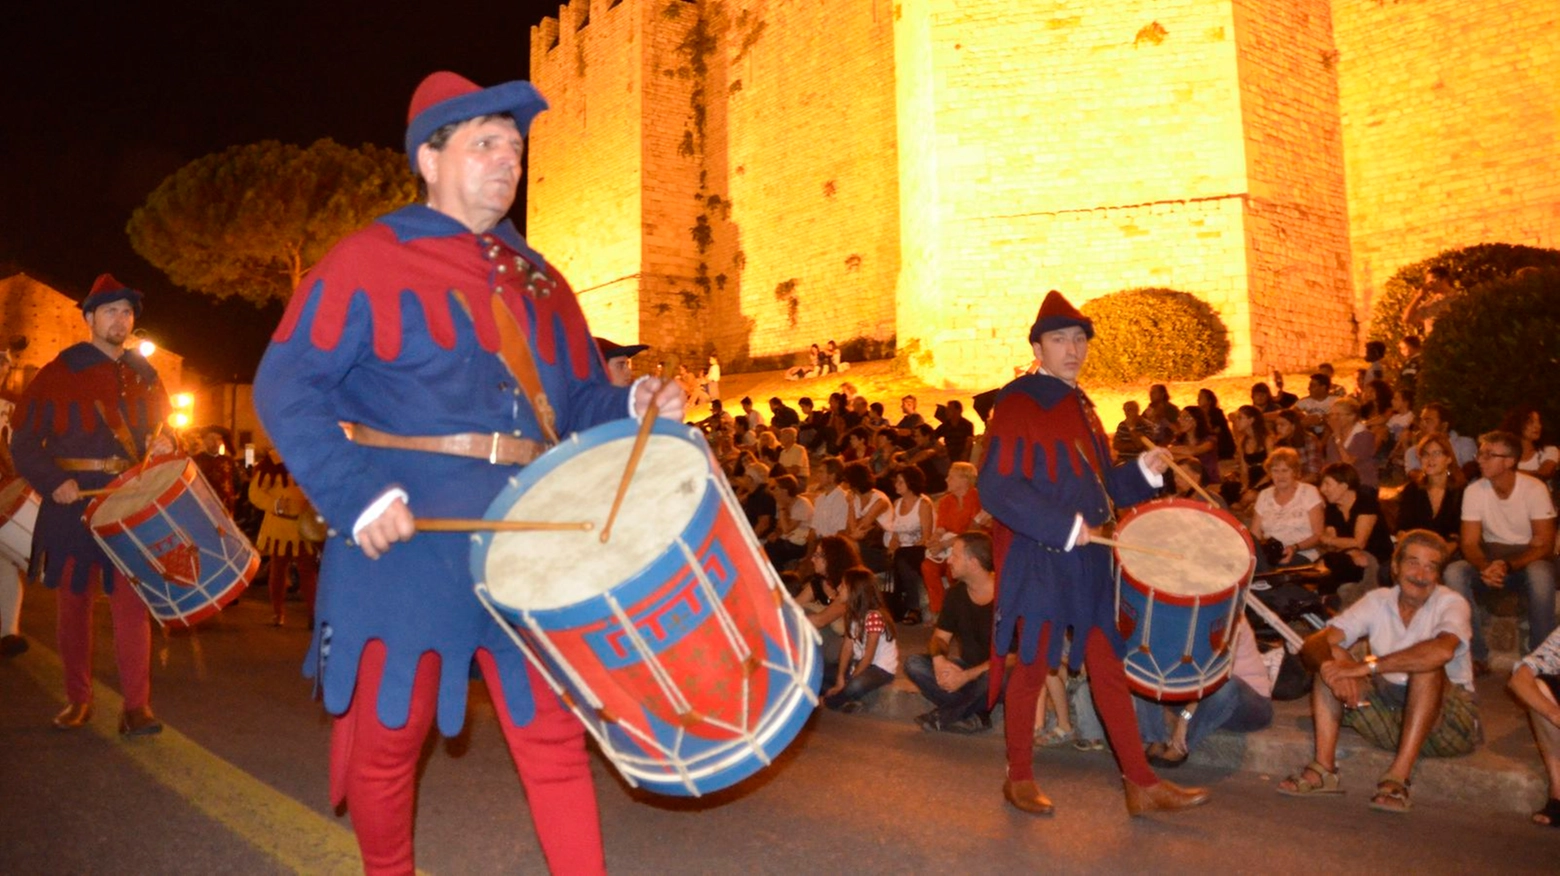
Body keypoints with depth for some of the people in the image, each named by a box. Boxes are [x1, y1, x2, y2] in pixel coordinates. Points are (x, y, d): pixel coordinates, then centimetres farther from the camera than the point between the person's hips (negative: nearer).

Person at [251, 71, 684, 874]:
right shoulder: (369, 259, -2)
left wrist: (633, 406, -6)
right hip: (405, 543, -4)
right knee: (388, 733, 11)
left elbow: (577, 401, 16)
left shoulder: (539, 280, 15)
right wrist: (357, 494, -19)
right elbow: (286, 385, -9)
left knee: (552, 729, 5)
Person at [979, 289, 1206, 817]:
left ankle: (1142, 785, 18)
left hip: (1088, 561, 7)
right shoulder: (1017, 404, -11)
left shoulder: (1079, 406, 14)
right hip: (1037, 563, -7)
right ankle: (1020, 779, 22)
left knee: (1108, 669, 10)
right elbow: (996, 488, -20)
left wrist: (1145, 471, 3)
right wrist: (1065, 527, -23)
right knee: (1032, 670, 6)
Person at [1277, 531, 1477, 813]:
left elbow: (1442, 650, -37)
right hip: (1390, 716, 4)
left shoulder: (1452, 604, -11)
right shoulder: (1378, 601, 0)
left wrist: (1366, 666, -37)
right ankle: (1324, 767, -23)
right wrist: (1330, 665, -34)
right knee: (1332, 657, -14)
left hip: (1448, 721, -4)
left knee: (1427, 666, -31)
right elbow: (1313, 646, -11)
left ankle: (1399, 777, -34)